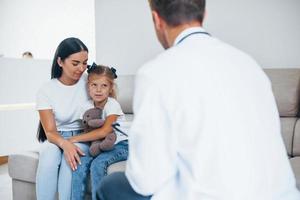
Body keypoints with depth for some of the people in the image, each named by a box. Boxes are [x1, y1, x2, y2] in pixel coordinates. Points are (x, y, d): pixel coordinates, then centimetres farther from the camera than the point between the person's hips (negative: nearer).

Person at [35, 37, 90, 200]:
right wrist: (65, 144, -34)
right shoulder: (46, 91, -8)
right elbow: (50, 132, -11)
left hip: (83, 137, 0)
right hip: (56, 138, 0)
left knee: (70, 160, -33)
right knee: (49, 155, -33)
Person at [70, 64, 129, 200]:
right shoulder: (86, 107, -1)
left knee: (98, 163, -29)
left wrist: (75, 139, -23)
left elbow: (105, 131, -27)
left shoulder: (112, 104, -17)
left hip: (121, 145, -5)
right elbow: (87, 131, 4)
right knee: (81, 162, -21)